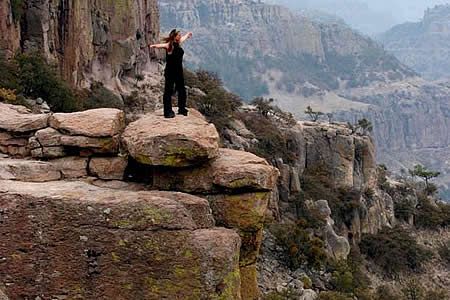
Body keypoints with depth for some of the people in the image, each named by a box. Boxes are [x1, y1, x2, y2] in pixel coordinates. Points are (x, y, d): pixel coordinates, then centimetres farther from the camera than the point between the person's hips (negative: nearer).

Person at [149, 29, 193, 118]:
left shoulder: (178, 44, 9)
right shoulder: (169, 45, -15)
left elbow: (183, 38, 32)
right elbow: (161, 45, -36)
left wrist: (187, 35, 54)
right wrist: (154, 46, -58)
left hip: (179, 71, 9)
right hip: (170, 72, -9)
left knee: (182, 90, 16)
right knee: (168, 91, -4)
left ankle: (182, 109, 31)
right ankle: (168, 112, -1)